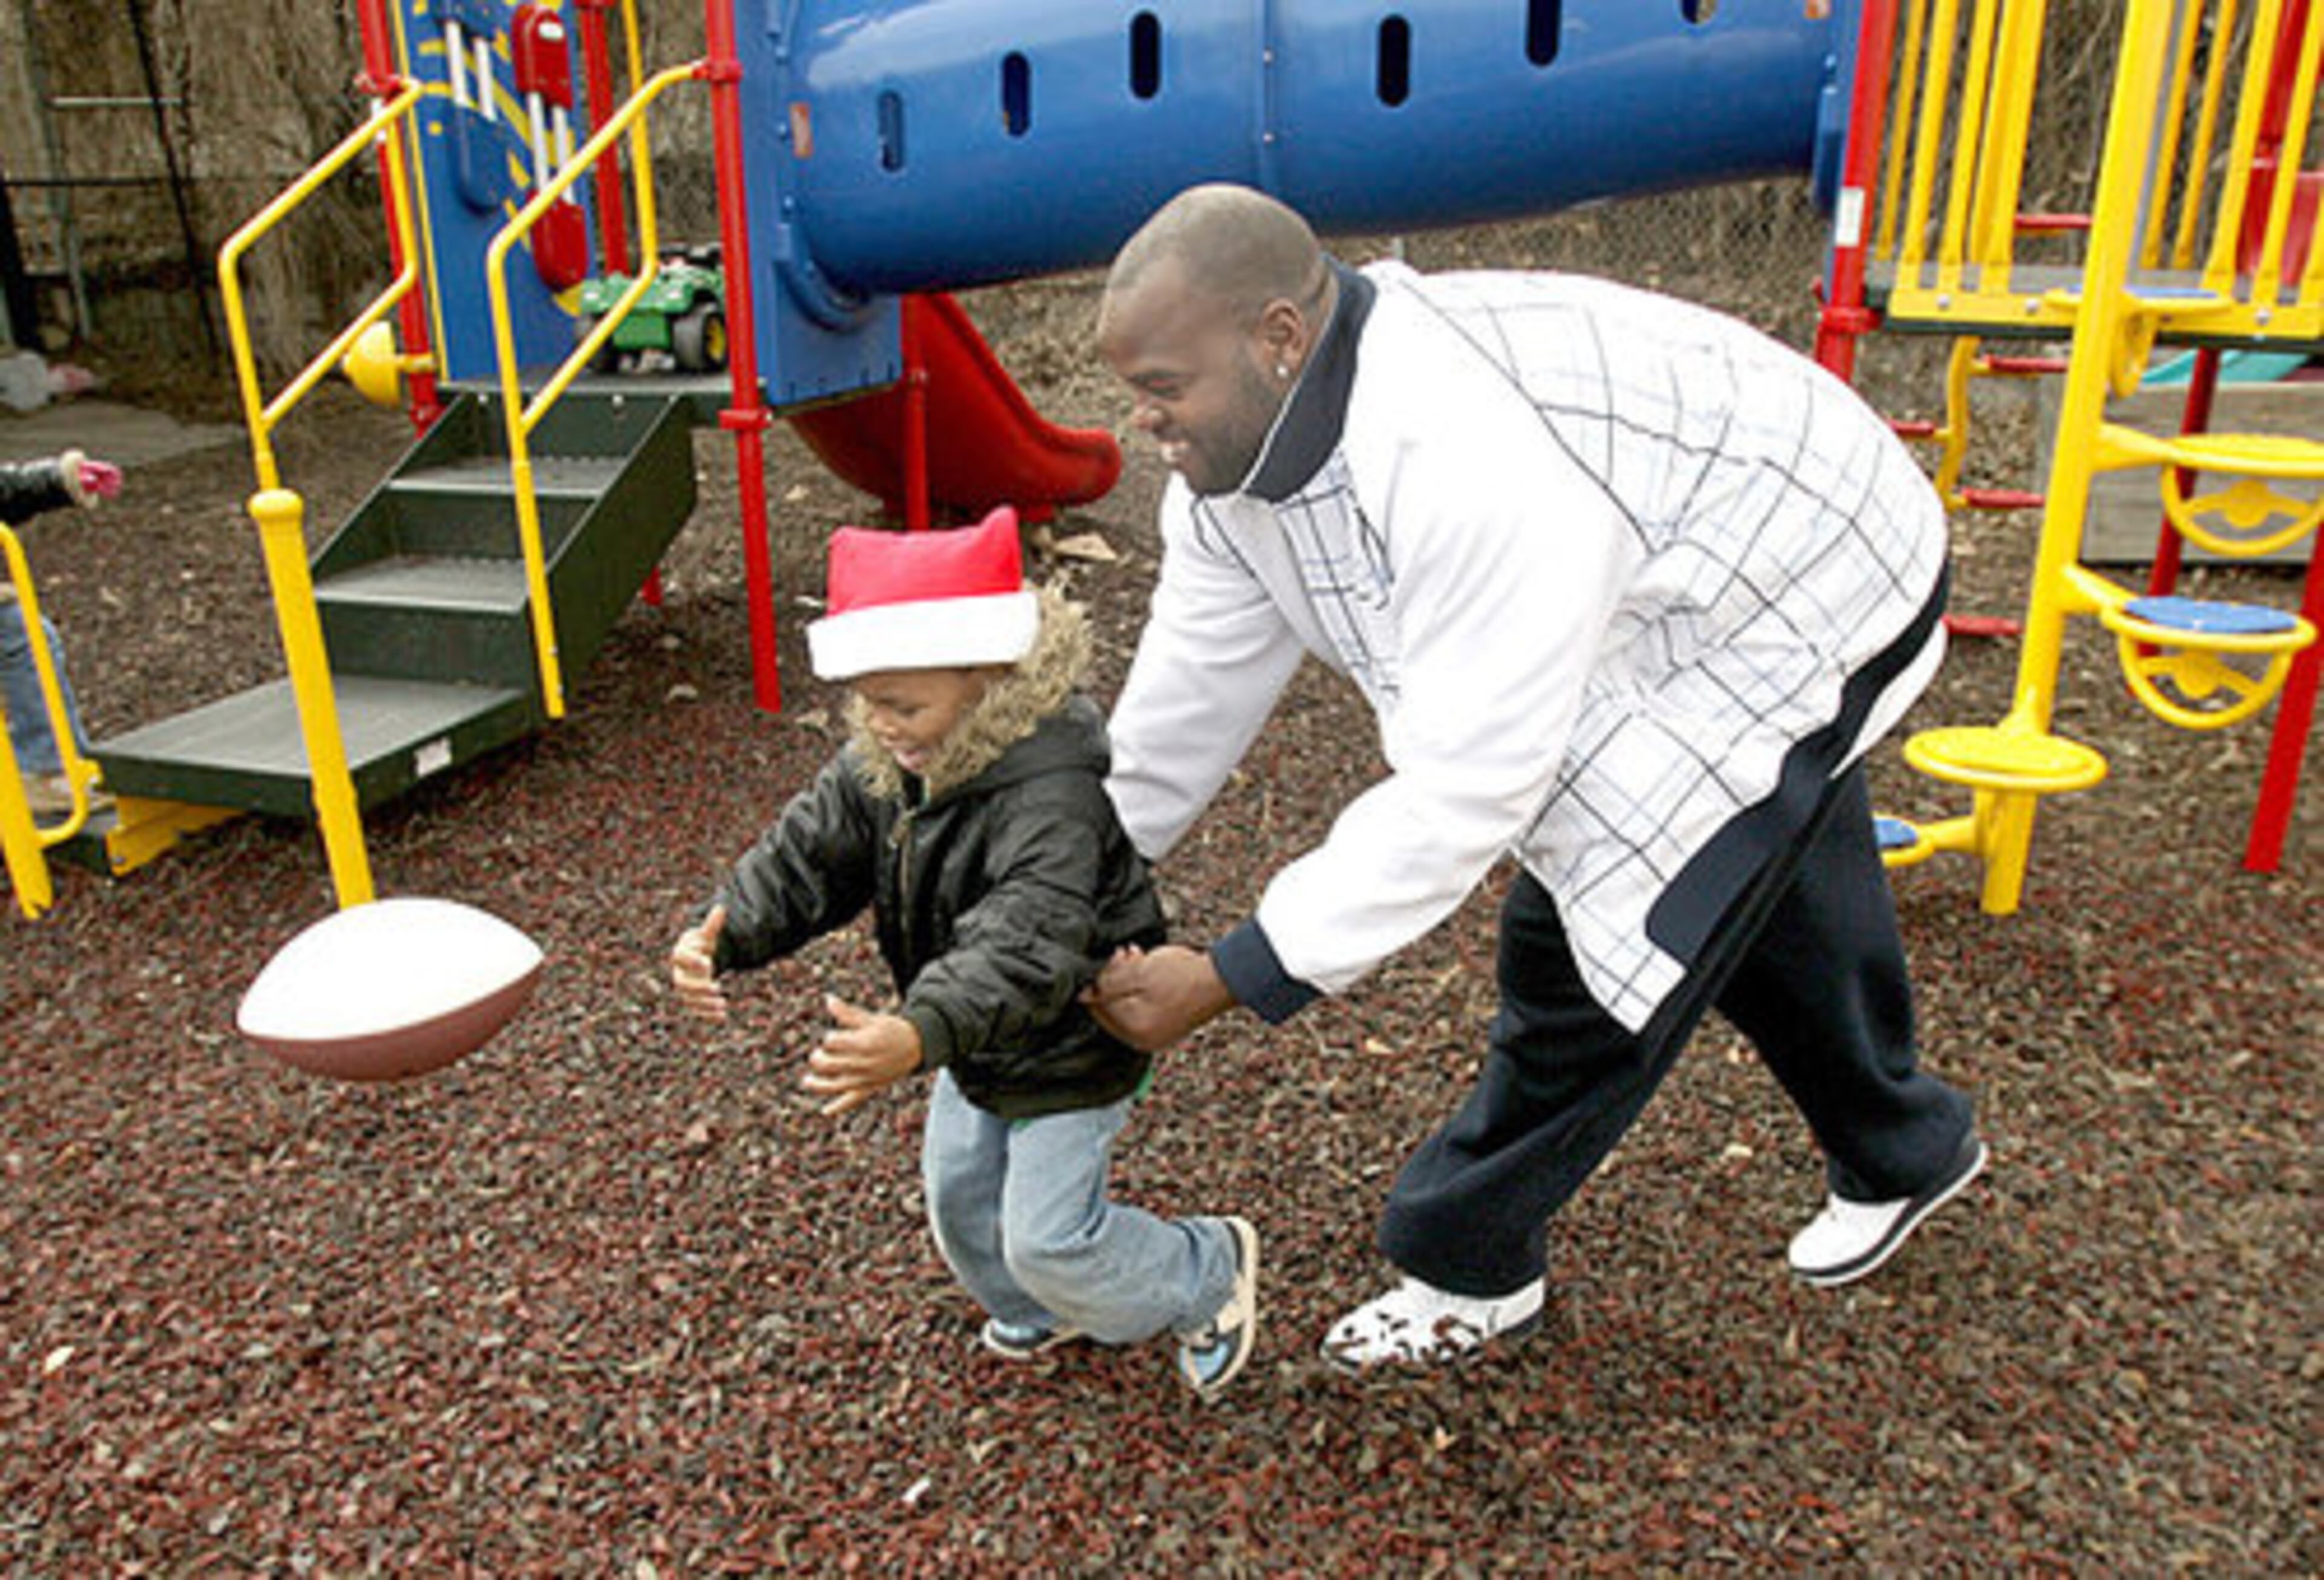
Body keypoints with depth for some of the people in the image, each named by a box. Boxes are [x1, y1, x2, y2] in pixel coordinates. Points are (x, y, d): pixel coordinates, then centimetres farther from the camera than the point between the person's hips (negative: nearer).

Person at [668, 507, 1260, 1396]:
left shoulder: (1052, 796, -38)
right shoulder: (876, 769, -11)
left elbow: (1028, 947, -49)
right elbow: (806, 856, -6)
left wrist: (919, 1038, -64)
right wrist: (722, 936, -24)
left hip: (1072, 1049, -8)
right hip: (977, 1041, 9)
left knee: (1049, 1236, 1)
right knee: (959, 1197, 23)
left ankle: (1208, 1274, 29)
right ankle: (1042, 1314, 53)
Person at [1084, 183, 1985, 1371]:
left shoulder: (1477, 462, -44)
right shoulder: (1239, 443, -14)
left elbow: (1467, 789, -41)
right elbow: (1188, 695, -8)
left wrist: (1225, 978, -37)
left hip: (1804, 607, -9)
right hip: (1662, 616, 9)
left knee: (1594, 941, -11)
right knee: (1769, 905, 24)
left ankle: (1467, 1268, 12)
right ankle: (1902, 1153, 51)